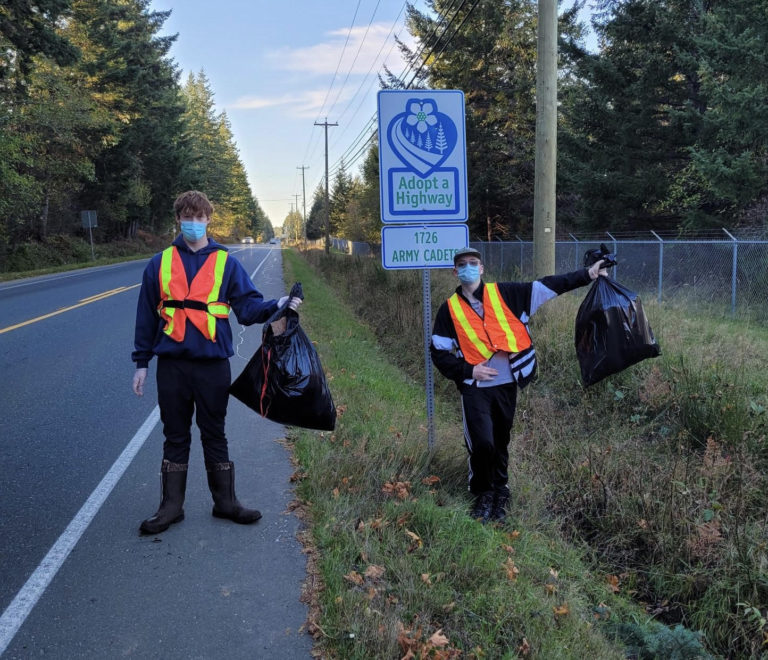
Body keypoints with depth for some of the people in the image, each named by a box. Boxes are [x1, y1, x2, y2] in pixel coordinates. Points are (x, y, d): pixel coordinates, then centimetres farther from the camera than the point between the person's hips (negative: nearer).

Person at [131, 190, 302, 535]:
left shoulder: (225, 263, 4)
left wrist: (276, 306, -20)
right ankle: (171, 505, 23)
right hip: (171, 365, 1)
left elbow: (248, 304, -1)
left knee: (214, 435, 11)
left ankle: (225, 501, 23)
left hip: (213, 364, -1)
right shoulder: (160, 263, 6)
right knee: (175, 436, 11)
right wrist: (141, 363, 8)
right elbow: (146, 316, 9)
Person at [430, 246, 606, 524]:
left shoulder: (505, 294, 2)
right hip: (475, 388, -1)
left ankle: (499, 492, 34)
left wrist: (587, 275, -4)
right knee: (482, 443, -11)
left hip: (507, 385, 2)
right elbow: (438, 352, 3)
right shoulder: (450, 309, 1)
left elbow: (548, 286, 1)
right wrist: (468, 371, -7)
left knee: (500, 443, 13)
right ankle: (483, 493, 15)